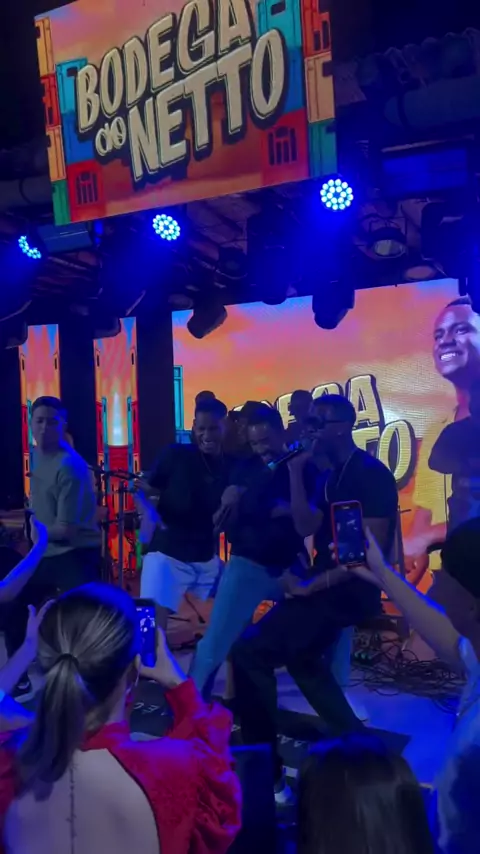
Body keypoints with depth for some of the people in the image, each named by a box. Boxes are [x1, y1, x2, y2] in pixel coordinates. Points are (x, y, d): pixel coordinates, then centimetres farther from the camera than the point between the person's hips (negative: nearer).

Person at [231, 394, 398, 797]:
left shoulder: (372, 474, -15)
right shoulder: (333, 475, 12)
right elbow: (307, 528, 3)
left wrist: (311, 585, -21)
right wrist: (296, 472, -4)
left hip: (347, 590, -10)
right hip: (327, 586, 10)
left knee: (250, 652, -12)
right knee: (301, 656, 26)